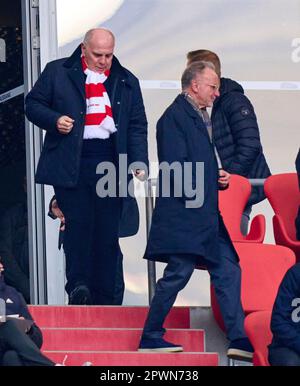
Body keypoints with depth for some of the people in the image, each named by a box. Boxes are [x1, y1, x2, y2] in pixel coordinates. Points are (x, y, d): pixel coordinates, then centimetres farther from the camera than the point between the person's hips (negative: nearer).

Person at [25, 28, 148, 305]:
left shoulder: (127, 81, 13)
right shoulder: (57, 72, 8)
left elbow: (137, 126, 13)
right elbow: (33, 104, 11)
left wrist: (140, 163, 1)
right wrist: (54, 120, -9)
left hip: (110, 163, 2)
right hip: (71, 163, -2)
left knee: (108, 230, 2)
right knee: (77, 224, -12)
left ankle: (103, 299, 6)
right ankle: (78, 286, -13)